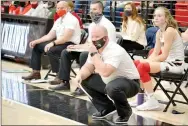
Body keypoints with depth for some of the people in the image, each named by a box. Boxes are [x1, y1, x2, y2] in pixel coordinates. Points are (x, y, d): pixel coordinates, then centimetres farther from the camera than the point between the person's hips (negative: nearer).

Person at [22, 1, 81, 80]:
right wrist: (36, 41, 2)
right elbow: (49, 36, 13)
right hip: (59, 43, 10)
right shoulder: (58, 21, 13)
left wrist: (53, 43, -34)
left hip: (70, 44, -10)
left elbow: (65, 38, -26)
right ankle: (36, 73, 9)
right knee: (36, 46, 10)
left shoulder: (71, 20, -15)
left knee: (51, 50, -35)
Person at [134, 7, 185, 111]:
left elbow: (164, 56, -21)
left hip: (175, 64, -9)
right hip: (167, 62, 9)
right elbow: (155, 53, 8)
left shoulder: (169, 31, -17)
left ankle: (152, 102, -16)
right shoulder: (159, 32, 10)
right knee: (136, 63, 4)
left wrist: (146, 61, -15)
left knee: (142, 67, -23)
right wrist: (146, 60, -10)